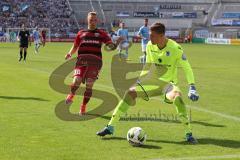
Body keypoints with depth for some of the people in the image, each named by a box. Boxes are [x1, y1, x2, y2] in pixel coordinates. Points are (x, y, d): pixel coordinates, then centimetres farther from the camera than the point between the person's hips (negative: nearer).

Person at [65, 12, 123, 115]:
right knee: (76, 81, -16)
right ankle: (71, 95, 18)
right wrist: (70, 54, 6)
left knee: (89, 85, -5)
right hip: (82, 60, 0)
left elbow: (111, 46, 6)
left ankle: (83, 107, 12)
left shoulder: (101, 33, 14)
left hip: (95, 61, 0)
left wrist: (117, 43, -14)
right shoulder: (81, 33, 18)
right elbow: (75, 46, 24)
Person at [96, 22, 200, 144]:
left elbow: (187, 68, -14)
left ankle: (188, 134, -23)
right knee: (131, 92, -14)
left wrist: (192, 87, -22)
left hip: (168, 83, -4)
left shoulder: (175, 48, -18)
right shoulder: (150, 46, -4)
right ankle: (110, 127, -5)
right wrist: (140, 80, 12)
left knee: (177, 97, -36)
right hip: (152, 81, 4)